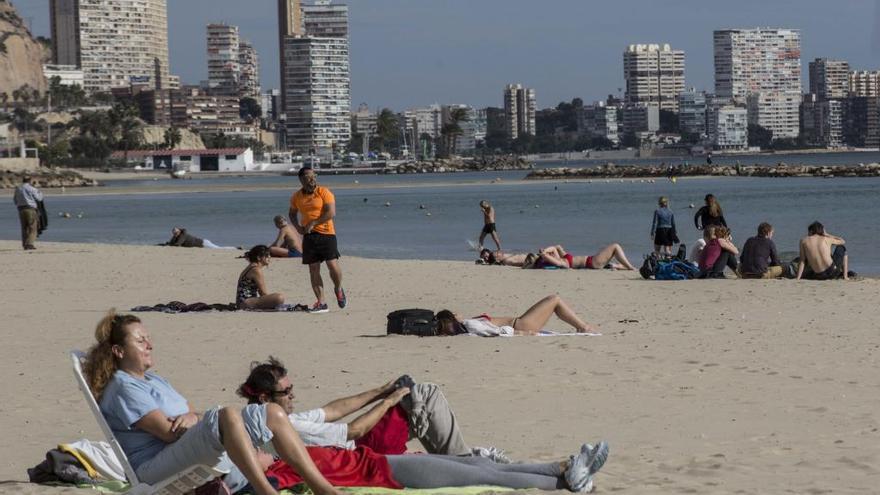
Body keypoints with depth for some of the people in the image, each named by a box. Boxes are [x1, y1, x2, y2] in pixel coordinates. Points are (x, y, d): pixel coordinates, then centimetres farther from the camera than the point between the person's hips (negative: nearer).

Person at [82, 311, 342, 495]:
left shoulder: (155, 380, 27)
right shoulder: (123, 387, -5)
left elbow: (188, 421, 17)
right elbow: (169, 431, -15)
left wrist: (193, 417, -8)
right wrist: (207, 420, -3)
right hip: (158, 469, -9)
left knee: (272, 412, -1)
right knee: (228, 416, -34)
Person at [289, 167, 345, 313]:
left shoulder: (324, 192, -6)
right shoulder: (296, 197, 9)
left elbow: (331, 213, -15)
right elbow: (292, 214, 25)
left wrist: (313, 223, -17)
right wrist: (297, 226, 5)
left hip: (326, 233, -4)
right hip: (308, 236, 4)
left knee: (332, 264, -12)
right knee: (313, 269, 1)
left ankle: (338, 289, 18)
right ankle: (321, 303, 5)